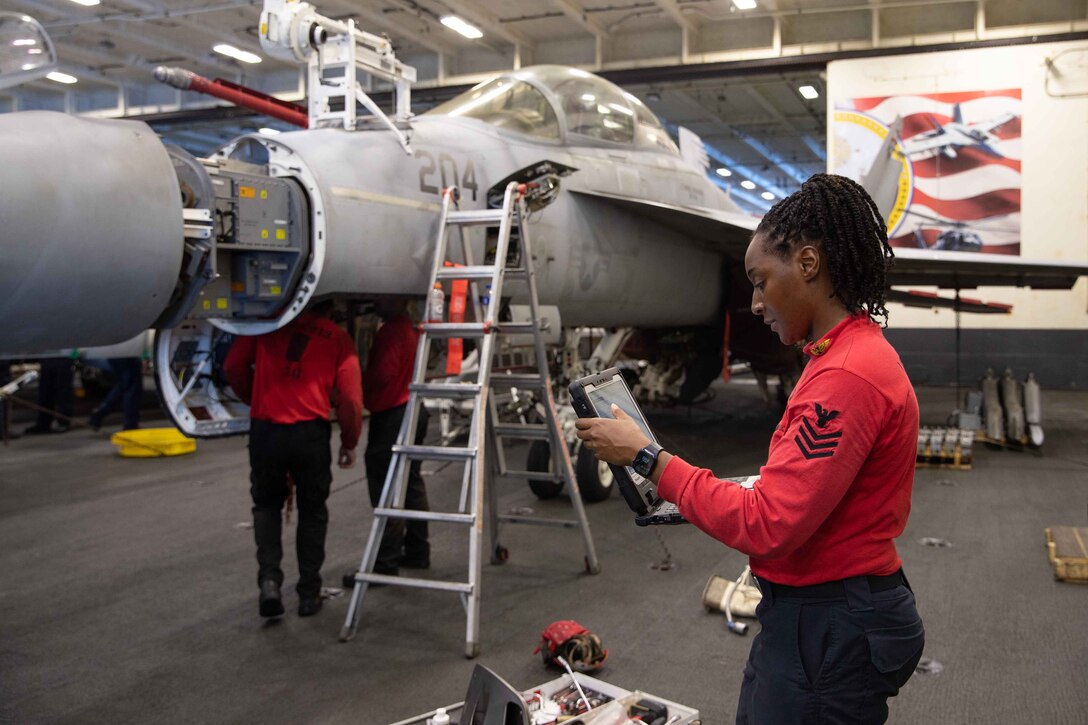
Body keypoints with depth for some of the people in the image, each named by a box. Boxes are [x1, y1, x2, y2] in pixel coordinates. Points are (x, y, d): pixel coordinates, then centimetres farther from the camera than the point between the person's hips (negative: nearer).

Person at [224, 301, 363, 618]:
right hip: (311, 433, 0)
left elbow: (233, 367, 8)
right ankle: (309, 593, 21)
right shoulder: (338, 337, 4)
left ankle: (269, 579, 5)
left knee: (267, 505, 22)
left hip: (265, 430, 1)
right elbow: (351, 396, -3)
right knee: (312, 512, 18)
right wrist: (349, 443, 9)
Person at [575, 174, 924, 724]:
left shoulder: (847, 377, -24)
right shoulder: (849, 354, 8)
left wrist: (648, 457, -18)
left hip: (830, 633, -9)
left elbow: (766, 527, -25)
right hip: (807, 615, 9)